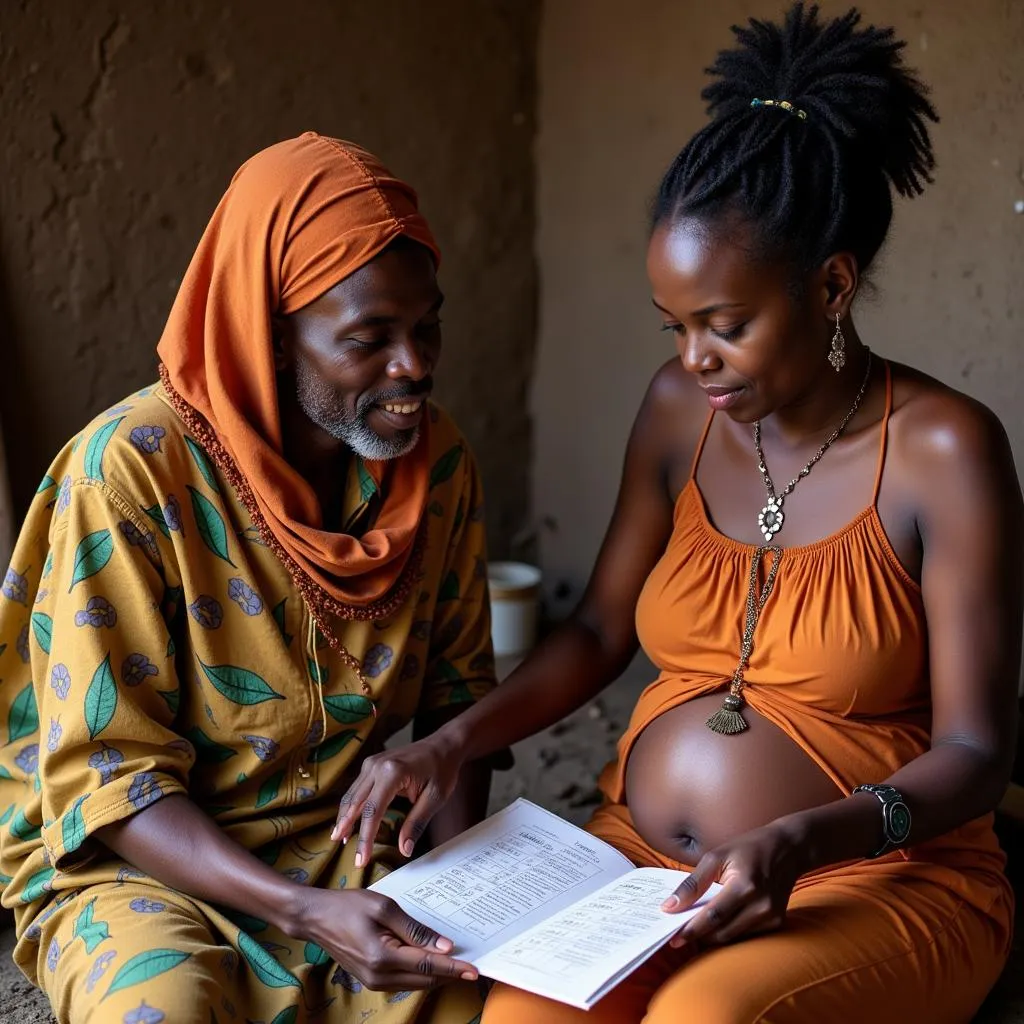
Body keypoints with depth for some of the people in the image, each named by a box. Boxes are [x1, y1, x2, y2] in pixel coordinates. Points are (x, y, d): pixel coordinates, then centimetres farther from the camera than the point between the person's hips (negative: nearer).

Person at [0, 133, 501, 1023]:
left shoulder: (438, 460, -7)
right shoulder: (132, 470, -21)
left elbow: (455, 691, 4)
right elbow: (110, 779, -17)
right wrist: (306, 912, -28)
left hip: (355, 844, 4)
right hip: (138, 858, -3)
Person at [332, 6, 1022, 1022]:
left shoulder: (942, 451, -12)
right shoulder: (681, 407, 1)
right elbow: (599, 630, 8)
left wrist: (803, 844, -27)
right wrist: (453, 741, -6)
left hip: (877, 877, -2)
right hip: (639, 853, 3)